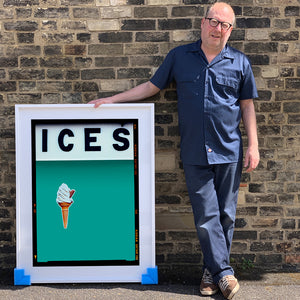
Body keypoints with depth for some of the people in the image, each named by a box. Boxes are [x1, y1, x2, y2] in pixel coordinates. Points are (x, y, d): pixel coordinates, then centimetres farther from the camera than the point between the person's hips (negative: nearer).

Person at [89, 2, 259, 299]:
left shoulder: (239, 62, 7)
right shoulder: (179, 56, 7)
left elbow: (247, 106, 9)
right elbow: (151, 86, 13)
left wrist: (253, 146, 3)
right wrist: (111, 99, 10)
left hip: (229, 152, 0)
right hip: (194, 152, 0)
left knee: (225, 214, 6)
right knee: (206, 215, 0)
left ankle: (212, 269, 22)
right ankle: (224, 272, 12)